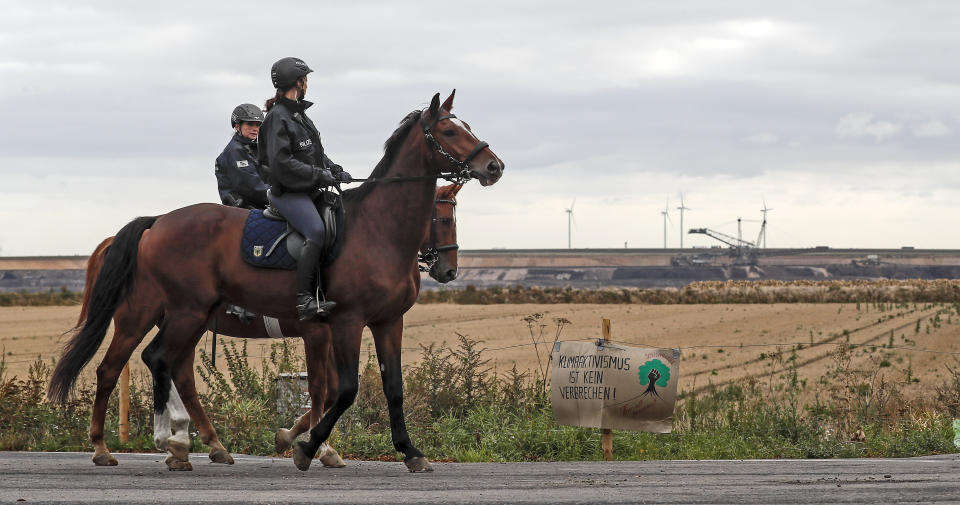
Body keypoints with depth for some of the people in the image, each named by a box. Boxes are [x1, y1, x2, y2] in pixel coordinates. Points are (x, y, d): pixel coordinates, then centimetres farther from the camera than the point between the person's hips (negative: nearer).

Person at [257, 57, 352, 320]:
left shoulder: (299, 114, 18)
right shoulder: (278, 117, -12)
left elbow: (316, 153, 24)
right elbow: (281, 163, -21)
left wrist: (334, 170, 6)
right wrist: (319, 175, -19)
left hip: (306, 190, 10)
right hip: (287, 192, -10)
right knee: (316, 232, -28)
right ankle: (305, 300, -33)